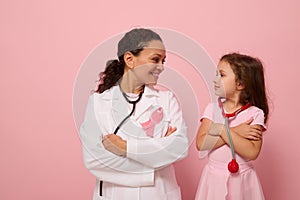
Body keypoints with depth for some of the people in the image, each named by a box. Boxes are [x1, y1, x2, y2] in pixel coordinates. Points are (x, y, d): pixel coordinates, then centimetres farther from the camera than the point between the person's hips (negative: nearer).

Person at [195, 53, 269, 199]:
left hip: (241, 178, -2)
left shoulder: (255, 114, -9)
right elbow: (201, 143, -14)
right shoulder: (212, 108, -2)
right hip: (214, 176, 2)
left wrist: (222, 129, -20)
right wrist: (235, 132, -19)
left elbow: (252, 152, -21)